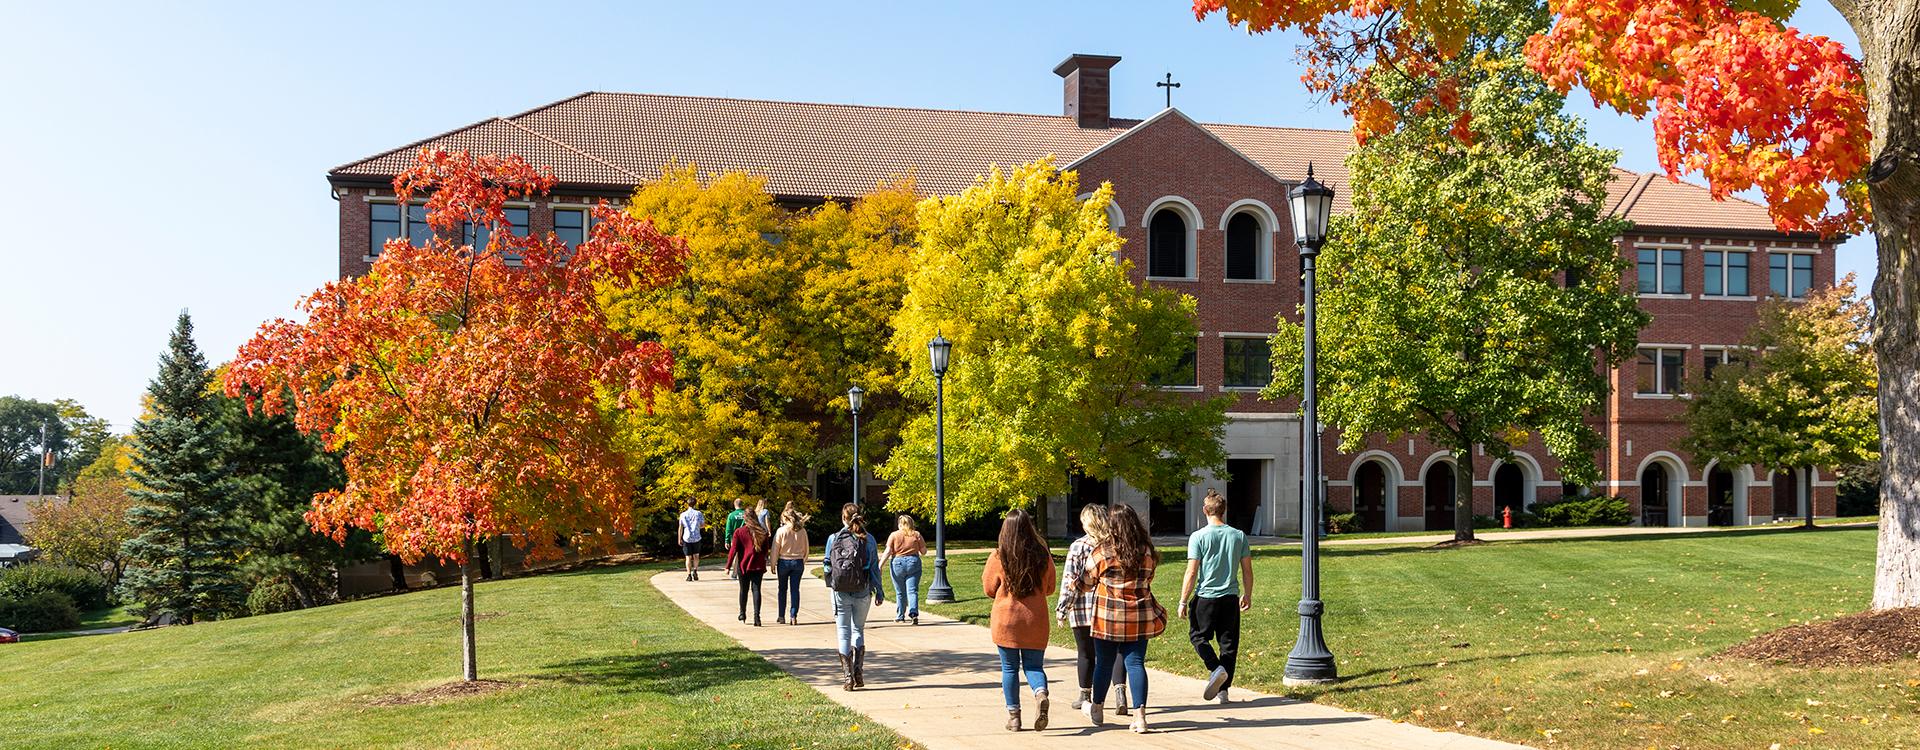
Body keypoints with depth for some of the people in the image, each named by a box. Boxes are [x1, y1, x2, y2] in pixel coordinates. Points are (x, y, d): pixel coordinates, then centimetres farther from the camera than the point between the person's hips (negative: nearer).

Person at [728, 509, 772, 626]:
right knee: (756, 589, 0)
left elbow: (733, 550, -8)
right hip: (758, 565, 1)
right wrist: (764, 561, 19)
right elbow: (765, 549, 7)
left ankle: (742, 614, 27)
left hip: (743, 565, -1)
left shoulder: (739, 532, -7)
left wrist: (728, 565, -3)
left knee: (744, 590, 14)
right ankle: (756, 615, -14)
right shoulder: (763, 532, 0)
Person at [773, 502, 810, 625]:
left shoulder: (781, 531, -11)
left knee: (782, 589, 13)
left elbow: (775, 549, -7)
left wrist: (773, 565, 1)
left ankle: (781, 616, 18)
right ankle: (793, 616, -1)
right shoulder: (802, 531, -3)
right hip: (798, 562, 2)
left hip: (784, 562, -2)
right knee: (795, 589, 4)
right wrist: (804, 562, 16)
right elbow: (806, 549, 5)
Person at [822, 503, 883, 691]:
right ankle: (858, 672, 6)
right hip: (862, 592, 1)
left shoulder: (833, 538, -3)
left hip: (840, 592, -1)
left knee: (844, 633, 7)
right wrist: (879, 591, 6)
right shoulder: (869, 540, -3)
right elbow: (874, 567, -2)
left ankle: (849, 677, 3)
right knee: (859, 630, 17)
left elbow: (826, 566, 2)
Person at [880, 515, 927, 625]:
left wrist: (879, 566, -8)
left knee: (900, 592, 12)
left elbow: (888, 552, -8)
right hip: (913, 563, 0)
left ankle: (900, 616, 20)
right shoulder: (916, 535, 3)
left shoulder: (894, 535, 0)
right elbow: (924, 551, 5)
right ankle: (913, 613, -21)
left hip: (898, 563, 0)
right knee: (912, 591, -3)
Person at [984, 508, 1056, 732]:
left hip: (1006, 620, -1)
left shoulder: (998, 557, -10)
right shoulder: (1043, 556, -4)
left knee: (1010, 668, 10)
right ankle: (1041, 693, -18)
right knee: (1033, 665, 11)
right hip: (1035, 621, 1)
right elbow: (1050, 588, 8)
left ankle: (1013, 715, 12)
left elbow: (989, 589, 1)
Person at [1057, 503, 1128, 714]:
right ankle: (1120, 691, -15)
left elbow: (1070, 580, -8)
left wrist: (1062, 609, -2)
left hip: (1084, 609, -2)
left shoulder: (1078, 546, -8)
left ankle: (1085, 697, 21)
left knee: (1086, 654, 9)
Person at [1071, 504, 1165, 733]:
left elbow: (1087, 583, 2)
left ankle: (1097, 710, 31)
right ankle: (1139, 716, -6)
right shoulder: (1147, 552, -1)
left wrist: (1075, 586, 24)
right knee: (1135, 663, 3)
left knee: (1104, 663, 13)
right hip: (1138, 619, 2)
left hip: (1107, 617, -2)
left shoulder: (1103, 552, -10)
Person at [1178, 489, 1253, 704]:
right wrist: (1247, 595, 20)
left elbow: (1192, 573, -10)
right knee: (1228, 642, 10)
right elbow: (1247, 570, 6)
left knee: (1199, 636, 13)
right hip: (1231, 597, 3)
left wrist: (1183, 601, -2)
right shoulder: (1239, 536, 1)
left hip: (1205, 596, -3)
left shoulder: (1199, 537, -9)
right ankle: (1223, 689, 11)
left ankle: (1216, 668, -12)